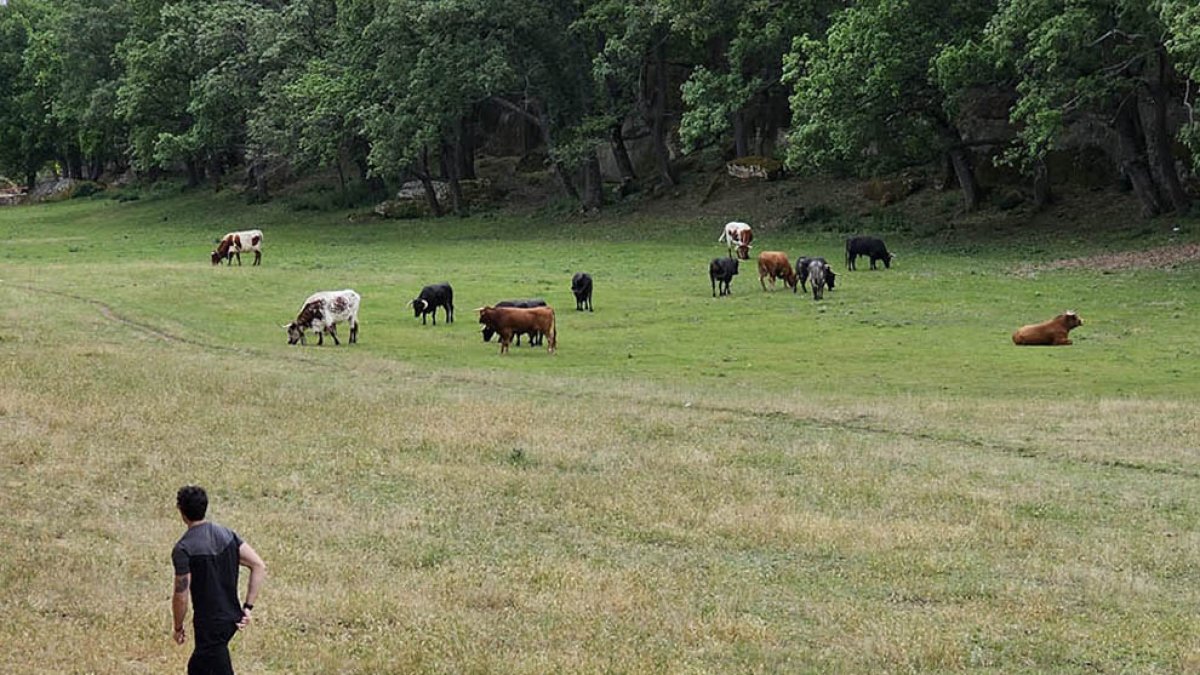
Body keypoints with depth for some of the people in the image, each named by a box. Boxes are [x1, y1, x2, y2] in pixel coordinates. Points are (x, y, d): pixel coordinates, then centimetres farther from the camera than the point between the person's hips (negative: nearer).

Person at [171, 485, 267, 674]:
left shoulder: (183, 549, -18)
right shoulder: (226, 534, 2)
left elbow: (181, 596, -16)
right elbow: (259, 567, -1)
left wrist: (178, 628, 0)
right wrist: (247, 607, 2)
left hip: (210, 626, -8)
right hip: (232, 619, 8)